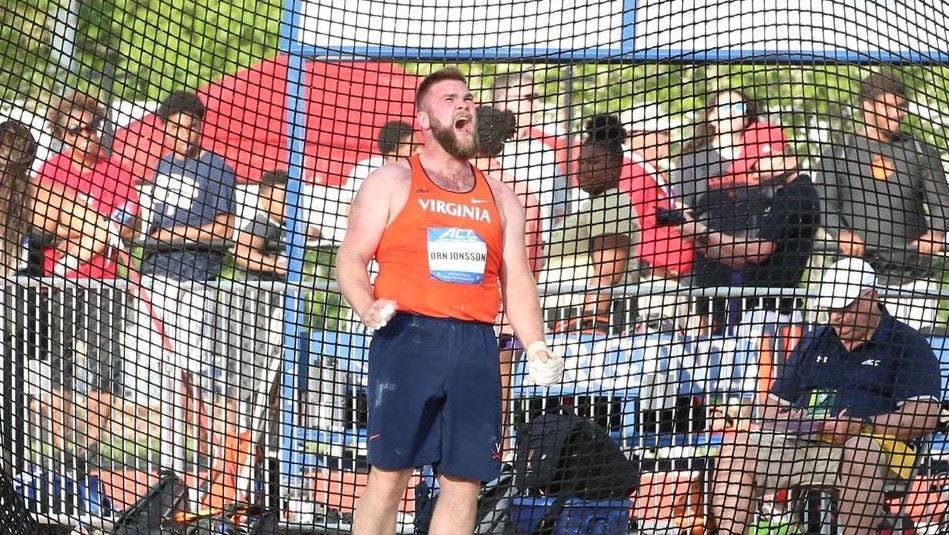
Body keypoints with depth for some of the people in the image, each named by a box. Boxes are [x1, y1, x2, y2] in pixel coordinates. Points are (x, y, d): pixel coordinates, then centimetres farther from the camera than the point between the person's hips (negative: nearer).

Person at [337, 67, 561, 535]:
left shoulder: (499, 198, 20)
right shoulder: (393, 183, 9)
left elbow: (517, 280, 18)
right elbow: (351, 258, 3)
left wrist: (536, 347, 3)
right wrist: (367, 308, -18)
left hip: (476, 346, 4)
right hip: (408, 338, -4)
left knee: (465, 480, 1)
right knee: (389, 471, -8)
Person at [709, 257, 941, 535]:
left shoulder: (907, 344, 6)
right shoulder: (814, 342, 25)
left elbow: (925, 416, -8)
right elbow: (773, 405, 27)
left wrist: (863, 426, -19)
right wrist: (788, 419, 1)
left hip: (875, 445, -5)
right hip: (800, 442, 5)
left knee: (861, 449, -41)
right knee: (735, 446, -16)